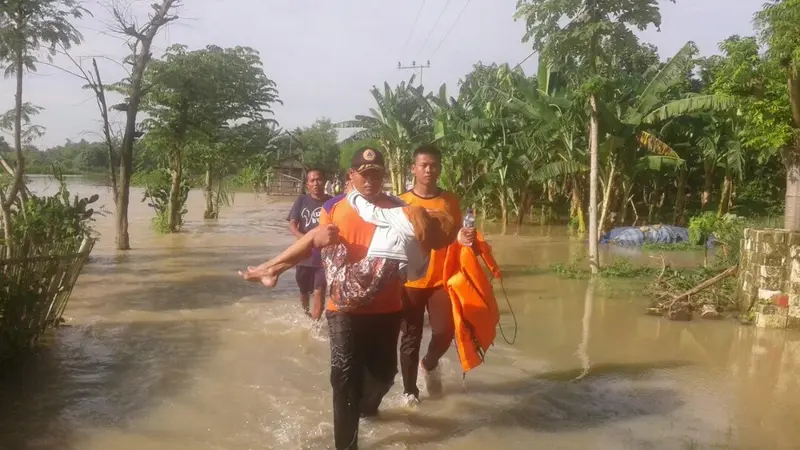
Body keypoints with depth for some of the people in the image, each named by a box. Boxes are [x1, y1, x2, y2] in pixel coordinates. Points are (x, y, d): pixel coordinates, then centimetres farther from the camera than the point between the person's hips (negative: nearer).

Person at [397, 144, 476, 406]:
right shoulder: (401, 203, -2)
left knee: (445, 331, -5)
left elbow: (456, 239, 11)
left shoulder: (451, 201, 3)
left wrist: (465, 239, -12)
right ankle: (410, 390, 24)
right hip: (410, 281, -1)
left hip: (442, 280, 1)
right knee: (410, 338, 6)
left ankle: (429, 364, 28)